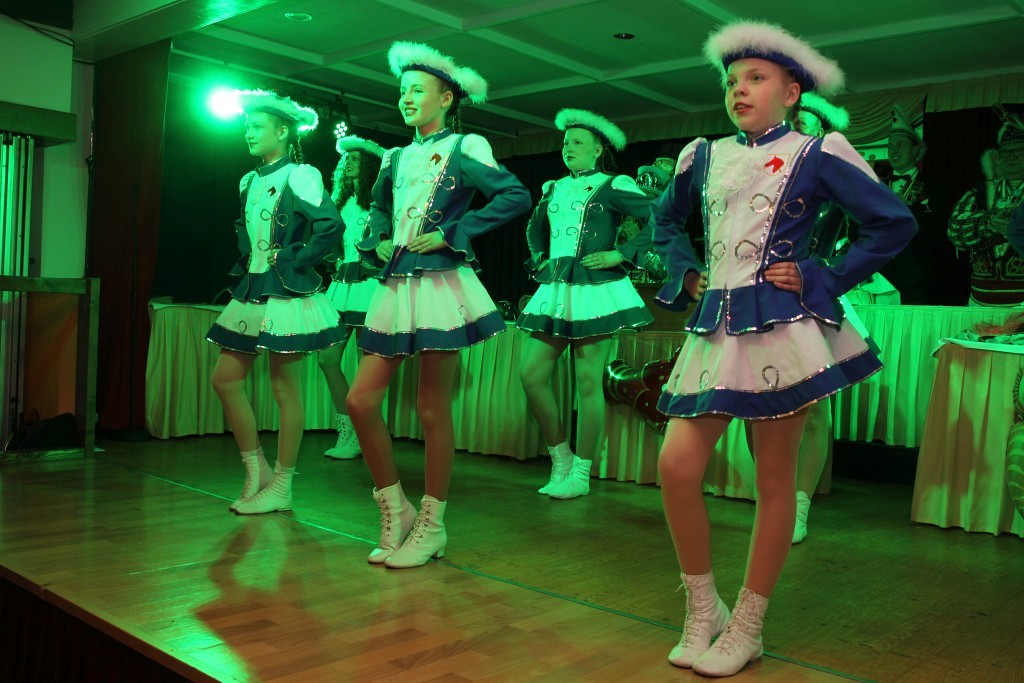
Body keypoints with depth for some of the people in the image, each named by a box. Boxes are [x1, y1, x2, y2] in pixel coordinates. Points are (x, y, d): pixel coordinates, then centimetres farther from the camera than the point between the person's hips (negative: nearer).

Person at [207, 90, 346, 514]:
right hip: (251, 291, 9)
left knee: (286, 390, -1)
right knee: (225, 379, 7)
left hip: (286, 294, -9)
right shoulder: (249, 182, 15)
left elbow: (331, 225, -22)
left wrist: (297, 264, -15)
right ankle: (257, 471, 19)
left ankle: (281, 488, 9)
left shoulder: (299, 176, -9)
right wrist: (246, 265, 15)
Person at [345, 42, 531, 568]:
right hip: (396, 287, 7)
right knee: (361, 399, -1)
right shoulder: (397, 157, 19)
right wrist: (378, 241, 14)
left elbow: (516, 196, -12)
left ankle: (431, 526, 14)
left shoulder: (464, 147, 0)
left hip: (440, 285, -6)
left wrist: (452, 233, -14)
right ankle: (396, 513, 15)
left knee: (432, 409, -1)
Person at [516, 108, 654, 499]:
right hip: (555, 291, 7)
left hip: (595, 290, -7)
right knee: (531, 374, 1)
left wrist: (622, 254, -12)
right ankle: (560, 460, 17)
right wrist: (540, 260, 19)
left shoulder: (613, 186, -1)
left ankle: (581, 473, 7)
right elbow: (534, 228, 35)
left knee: (587, 382, -4)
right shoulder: (554, 188, 18)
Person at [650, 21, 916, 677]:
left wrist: (822, 279, -5)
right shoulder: (705, 156, 13)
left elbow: (896, 223, 0)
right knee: (677, 464, -4)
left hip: (780, 327, -4)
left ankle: (747, 627, 18)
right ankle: (703, 609, 15)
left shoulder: (816, 155, 0)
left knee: (774, 480, 3)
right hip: (716, 326, 5)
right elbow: (665, 218, 29)